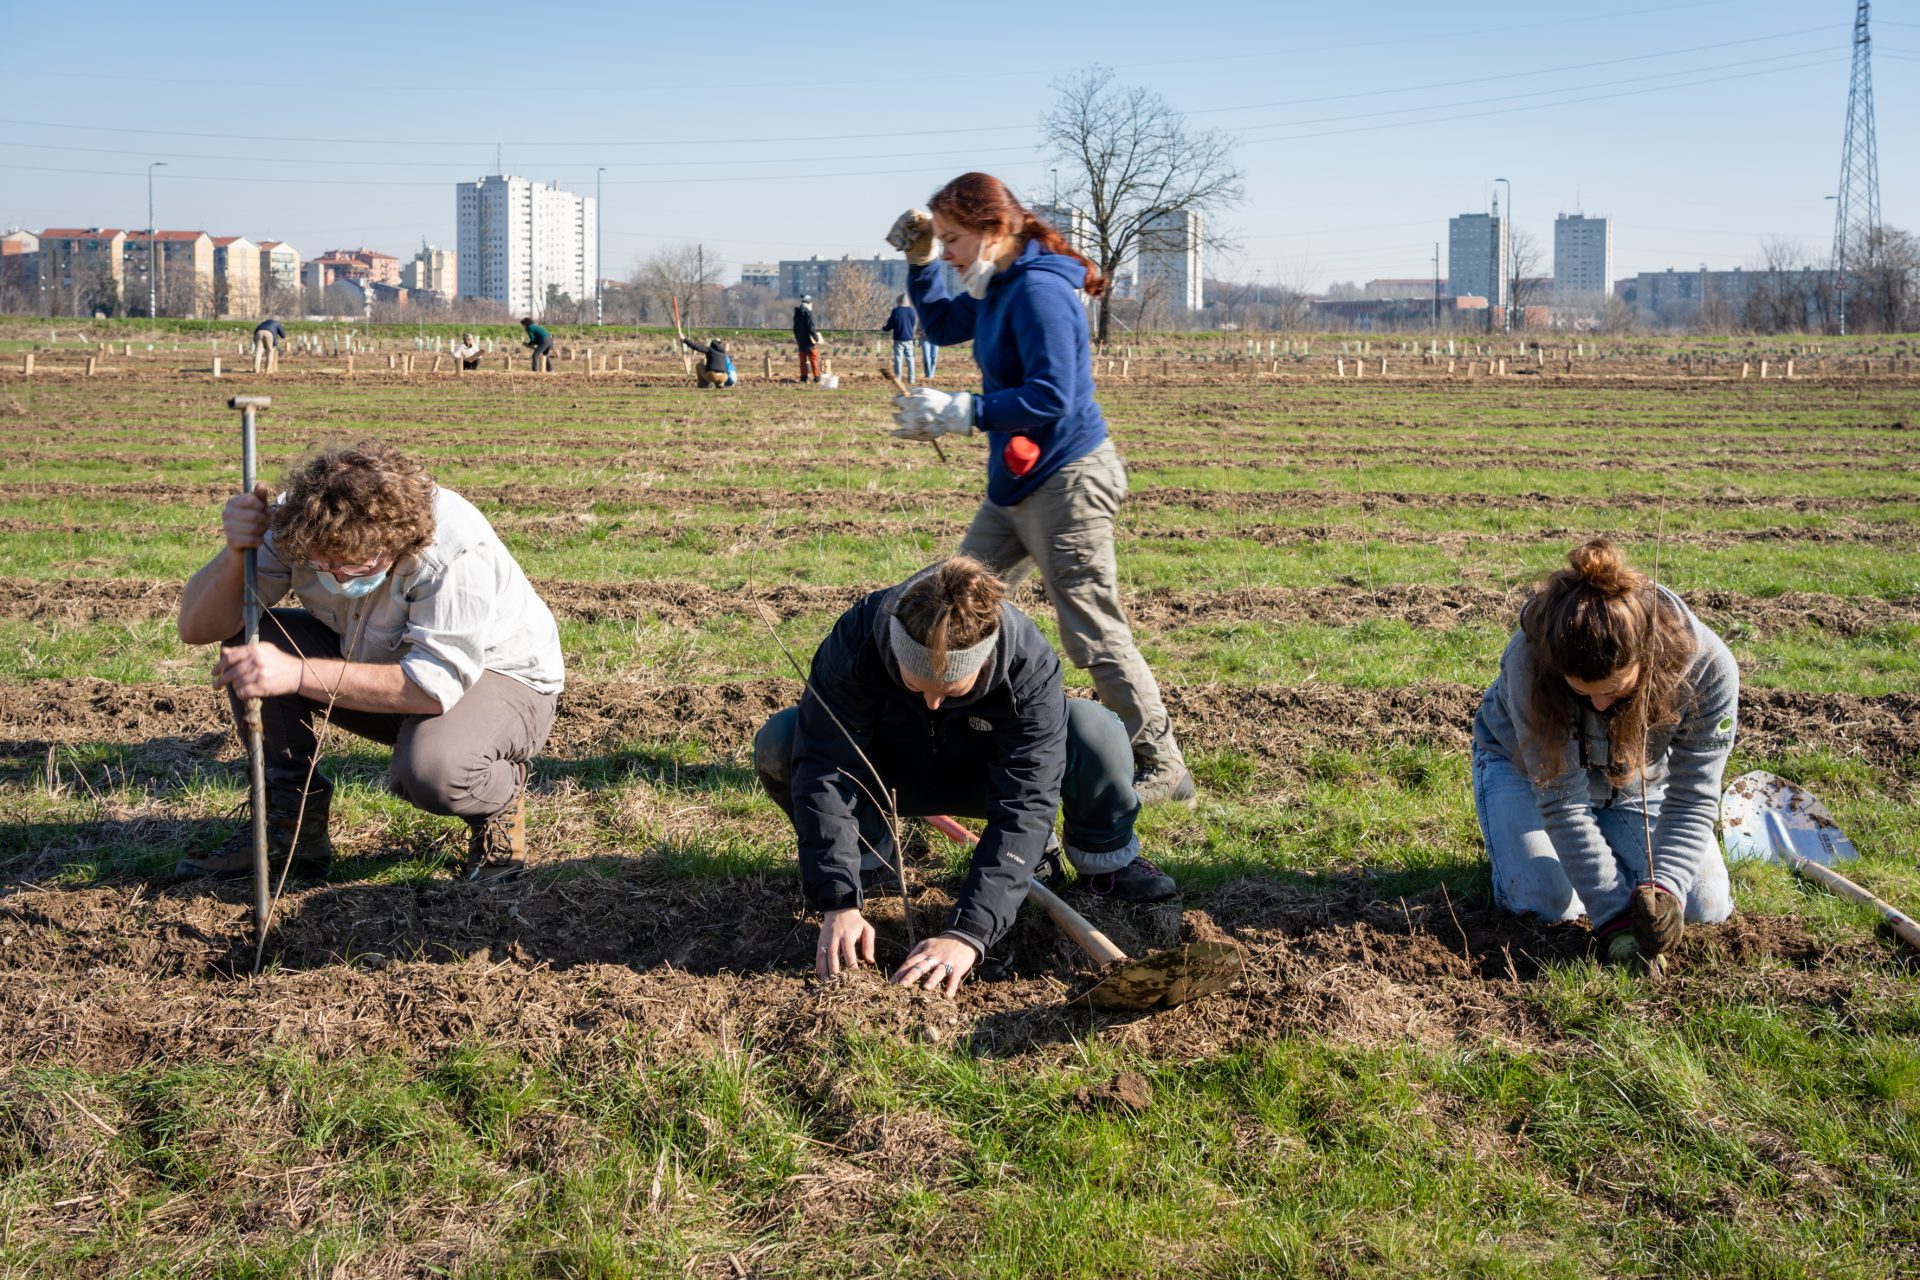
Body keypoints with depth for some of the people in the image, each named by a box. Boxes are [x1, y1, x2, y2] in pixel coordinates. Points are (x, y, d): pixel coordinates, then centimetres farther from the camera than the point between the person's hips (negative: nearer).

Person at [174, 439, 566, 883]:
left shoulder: (457, 551, -34)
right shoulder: (295, 524, -19)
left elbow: (435, 686, -38)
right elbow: (197, 627, -17)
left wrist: (297, 674, -45)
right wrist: (234, 554, -38)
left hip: (497, 678, -6)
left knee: (431, 768, -39)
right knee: (247, 637, -15)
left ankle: (501, 799, -2)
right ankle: (291, 823, -4)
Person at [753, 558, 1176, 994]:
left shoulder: (1030, 665, -34)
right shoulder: (855, 642, -34)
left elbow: (1023, 805, -39)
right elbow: (825, 774, -34)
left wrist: (968, 932, -50)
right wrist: (839, 903, -45)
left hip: (989, 773, -1)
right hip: (889, 774, 1)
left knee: (1095, 731, -32)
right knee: (777, 745, -29)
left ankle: (1104, 859, -1)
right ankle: (872, 857, -1)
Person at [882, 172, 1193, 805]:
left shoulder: (1038, 291, -19)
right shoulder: (998, 287, 10)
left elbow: (1051, 397, -26)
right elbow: (943, 325, 29)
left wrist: (959, 412, -24)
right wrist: (919, 261, 14)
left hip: (1066, 481, -10)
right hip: (1017, 482, 10)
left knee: (1094, 635, -5)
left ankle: (1162, 770, 6)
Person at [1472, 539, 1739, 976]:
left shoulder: (1708, 667, -34)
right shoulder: (1529, 660, -40)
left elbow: (1691, 799, -26)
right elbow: (1561, 801, -34)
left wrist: (1664, 888, -42)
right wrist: (1613, 918, -37)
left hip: (1640, 781, 3)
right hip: (1530, 766, -2)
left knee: (1707, 906, -9)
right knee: (1547, 903, -23)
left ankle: (1605, 843, 18)